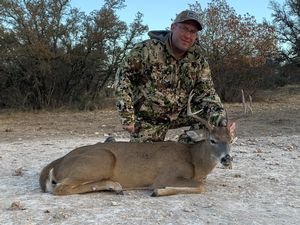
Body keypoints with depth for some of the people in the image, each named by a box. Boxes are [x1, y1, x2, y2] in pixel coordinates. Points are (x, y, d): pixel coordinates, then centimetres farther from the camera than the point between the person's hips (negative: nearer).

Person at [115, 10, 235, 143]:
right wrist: (127, 116, -19)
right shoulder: (147, 49, -19)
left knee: (210, 113, -15)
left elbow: (206, 93, -12)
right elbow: (123, 76, -13)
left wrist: (222, 121, -31)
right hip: (148, 119, -3)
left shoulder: (198, 60, -8)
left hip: (179, 114, 3)